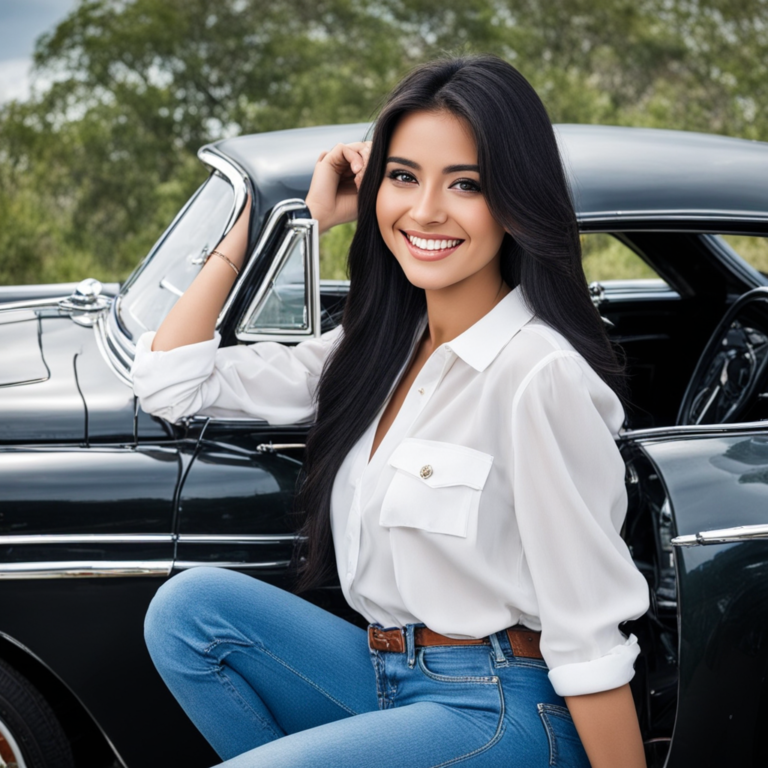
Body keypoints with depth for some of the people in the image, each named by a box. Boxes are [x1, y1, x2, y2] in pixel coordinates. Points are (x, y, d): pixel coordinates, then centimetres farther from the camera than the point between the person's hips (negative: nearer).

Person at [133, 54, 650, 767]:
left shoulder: (540, 374, -19)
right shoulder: (377, 346, 5)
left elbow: (590, 640, -18)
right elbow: (170, 380, 5)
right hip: (384, 682, 7)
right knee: (190, 603, -11)